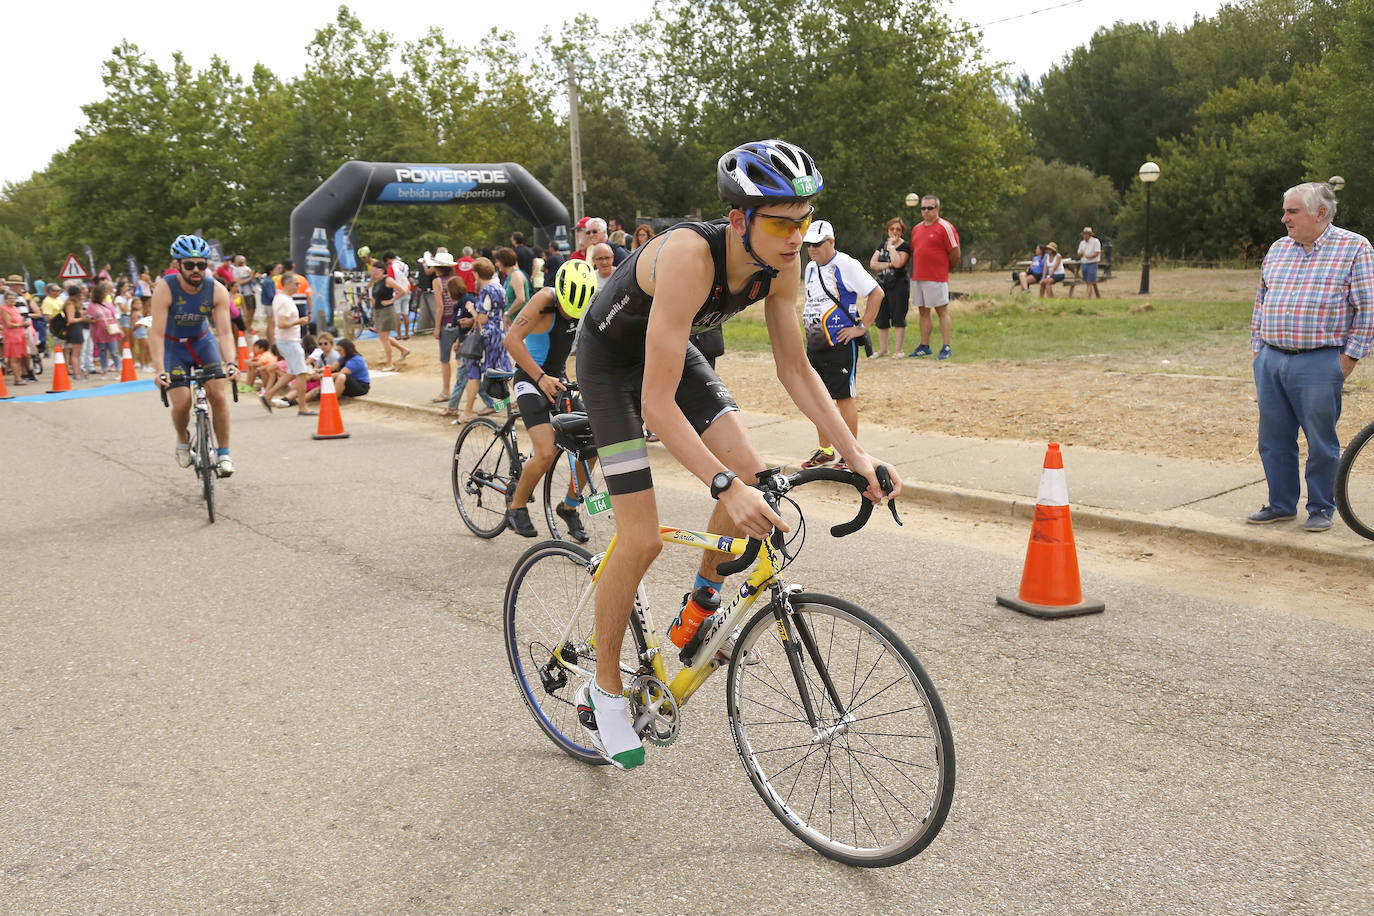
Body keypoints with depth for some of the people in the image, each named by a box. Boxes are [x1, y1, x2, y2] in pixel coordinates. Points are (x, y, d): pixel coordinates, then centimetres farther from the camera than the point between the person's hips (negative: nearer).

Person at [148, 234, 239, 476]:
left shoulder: (217, 291, -20)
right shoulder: (165, 289, -26)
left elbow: (224, 331, -25)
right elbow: (157, 334, -29)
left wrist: (230, 362, -42)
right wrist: (160, 370, -41)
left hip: (203, 341, 2)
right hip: (174, 346, -2)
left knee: (219, 395, -14)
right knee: (181, 403, -14)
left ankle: (224, 453, 0)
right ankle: (182, 439, 19)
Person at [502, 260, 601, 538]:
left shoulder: (590, 299, -7)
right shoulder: (545, 299, -23)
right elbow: (512, 339, -31)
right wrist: (541, 377, -41)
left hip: (559, 378, 6)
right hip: (531, 379, -6)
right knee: (547, 453, -20)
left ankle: (569, 507, 15)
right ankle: (516, 508, 4)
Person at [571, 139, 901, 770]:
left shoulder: (781, 263, -18)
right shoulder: (688, 257, -39)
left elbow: (795, 369, -9)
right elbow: (657, 401, -42)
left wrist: (855, 455, -17)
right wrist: (724, 486, -51)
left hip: (673, 349, 6)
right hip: (610, 358, -6)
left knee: (750, 472, -13)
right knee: (641, 541, -11)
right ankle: (603, 693, 8)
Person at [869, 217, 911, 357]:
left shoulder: (905, 246, -3)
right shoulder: (883, 244, 15)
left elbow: (898, 263, -20)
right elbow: (872, 263, 5)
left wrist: (891, 246, -10)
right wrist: (888, 264, -9)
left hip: (898, 285, -6)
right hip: (882, 285, 6)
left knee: (898, 318, -4)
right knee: (881, 318, 8)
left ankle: (898, 350, 3)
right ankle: (883, 349, 19)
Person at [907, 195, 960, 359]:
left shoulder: (945, 227, -7)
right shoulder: (916, 228, 15)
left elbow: (955, 253, -6)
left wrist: (944, 269, 6)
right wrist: (919, 269, 18)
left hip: (937, 278, -7)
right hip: (917, 277, 7)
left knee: (942, 311, -5)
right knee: (923, 311, 11)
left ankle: (946, 348, -3)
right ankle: (924, 346, 17)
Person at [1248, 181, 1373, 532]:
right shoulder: (1278, 250, 14)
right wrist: (1258, 351, 13)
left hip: (1320, 362, -5)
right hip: (1270, 360, 5)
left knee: (1321, 441, 2)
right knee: (1274, 438, 9)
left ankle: (1321, 509, 16)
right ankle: (1281, 504, 21)